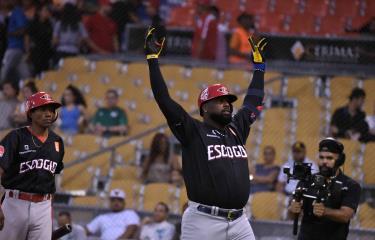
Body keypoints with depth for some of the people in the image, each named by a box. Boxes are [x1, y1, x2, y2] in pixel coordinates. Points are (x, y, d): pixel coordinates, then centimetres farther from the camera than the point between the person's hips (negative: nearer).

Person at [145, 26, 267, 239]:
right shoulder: (193, 132, 1)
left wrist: (259, 64, 34)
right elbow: (164, 99, -5)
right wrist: (152, 58, -7)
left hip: (239, 223, 6)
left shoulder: (237, 130, 17)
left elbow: (253, 102, 31)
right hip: (203, 222, -6)